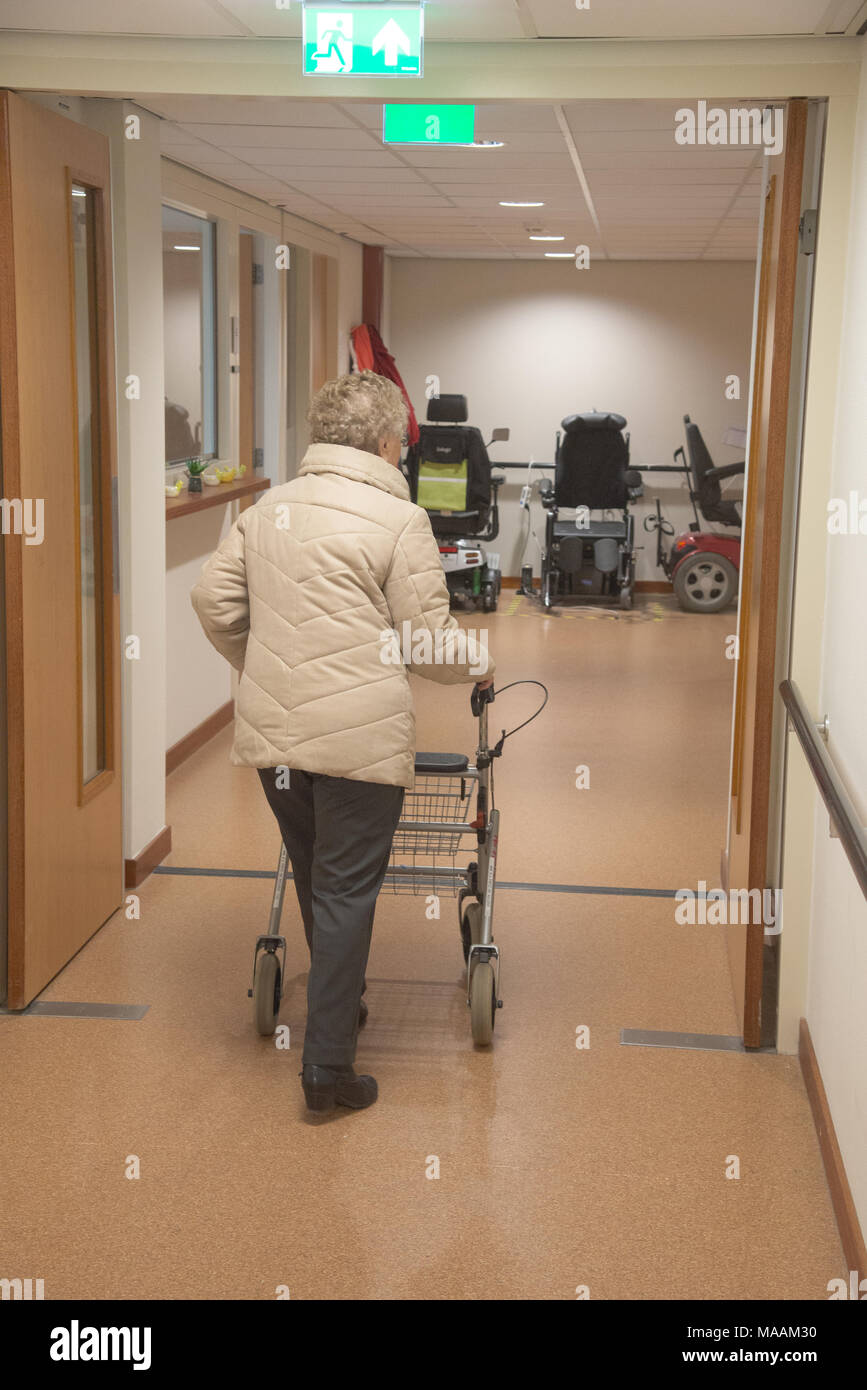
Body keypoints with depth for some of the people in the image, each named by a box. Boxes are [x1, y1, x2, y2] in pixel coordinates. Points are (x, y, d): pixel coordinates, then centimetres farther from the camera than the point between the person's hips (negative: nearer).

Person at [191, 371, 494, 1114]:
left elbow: (214, 600, 10)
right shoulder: (399, 520, -9)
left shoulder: (268, 508, 9)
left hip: (271, 732, 6)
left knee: (314, 880, 22)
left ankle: (343, 1004, 40)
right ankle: (328, 1066, 3)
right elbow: (429, 643, -8)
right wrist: (480, 666, 12)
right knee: (347, 892, 1)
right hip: (360, 738, -6)